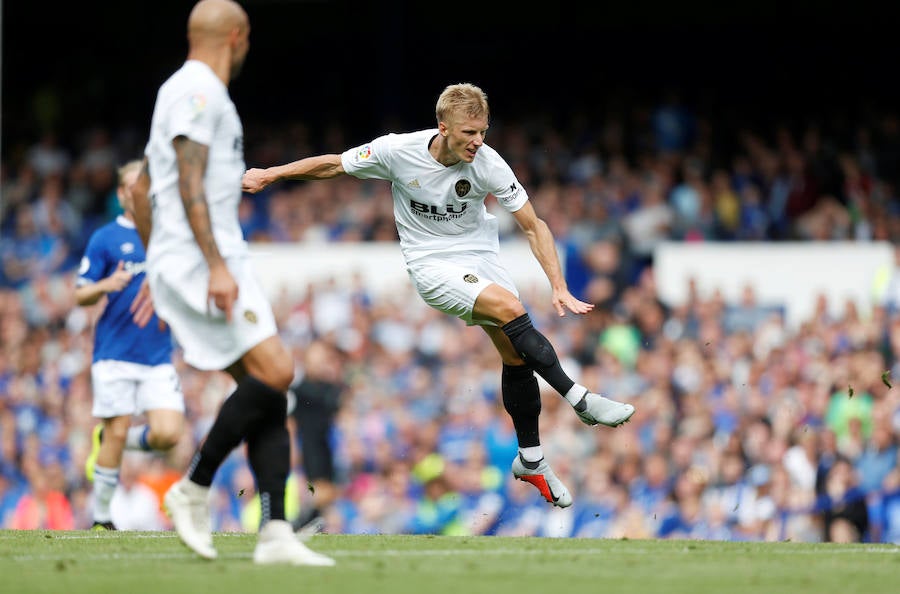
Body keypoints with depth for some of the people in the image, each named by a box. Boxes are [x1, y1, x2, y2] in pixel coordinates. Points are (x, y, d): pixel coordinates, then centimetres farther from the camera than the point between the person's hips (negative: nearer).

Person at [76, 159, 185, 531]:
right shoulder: (105, 239, 2)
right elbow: (81, 296, 2)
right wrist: (106, 286, -18)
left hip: (158, 356, 3)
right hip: (114, 355, -3)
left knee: (168, 434, -11)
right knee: (117, 434, -5)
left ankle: (106, 441, 18)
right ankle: (102, 519, 9)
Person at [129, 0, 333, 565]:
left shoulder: (181, 90, 23)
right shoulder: (200, 92, -8)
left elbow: (143, 189, 28)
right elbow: (190, 184, -18)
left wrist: (158, 270, 31)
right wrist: (215, 265, -24)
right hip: (200, 262, -10)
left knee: (270, 393, 1)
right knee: (275, 370, -19)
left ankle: (275, 533, -6)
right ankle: (194, 489, -10)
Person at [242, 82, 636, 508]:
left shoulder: (487, 164, -17)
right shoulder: (397, 151, -20)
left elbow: (533, 226, -10)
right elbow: (333, 165, -2)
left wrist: (559, 288, -18)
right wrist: (270, 175, 2)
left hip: (479, 257, 3)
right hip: (431, 265, -3)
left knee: (516, 354, -3)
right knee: (510, 309, -27)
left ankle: (531, 460, 14)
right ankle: (581, 401, -22)